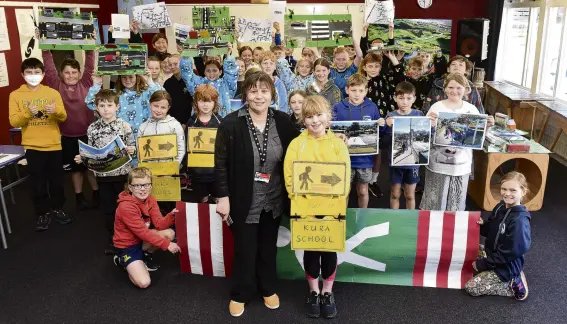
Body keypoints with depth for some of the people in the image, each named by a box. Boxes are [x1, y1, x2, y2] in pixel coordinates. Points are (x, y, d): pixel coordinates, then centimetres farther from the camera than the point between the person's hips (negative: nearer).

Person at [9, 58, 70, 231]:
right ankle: (43, 213, 19)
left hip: (54, 144, 1)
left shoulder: (53, 93, 2)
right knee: (38, 182, 6)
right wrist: (28, 112, -22)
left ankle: (57, 209, 27)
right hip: (32, 146, -1)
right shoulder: (15, 95, 0)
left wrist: (56, 111, -22)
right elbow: (14, 122, -5)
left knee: (57, 180, 10)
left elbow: (63, 117, 0)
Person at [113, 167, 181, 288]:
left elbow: (159, 224, -11)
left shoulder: (150, 200, -4)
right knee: (144, 283, -20)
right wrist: (166, 244, -26)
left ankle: (146, 255, 8)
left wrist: (171, 215, -31)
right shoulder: (126, 207, -28)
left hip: (142, 239, 7)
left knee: (170, 233, -18)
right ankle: (122, 261, 9)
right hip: (127, 245, -7)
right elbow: (142, 232, -26)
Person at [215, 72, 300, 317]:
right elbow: (221, 164, -10)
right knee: (245, 250, 10)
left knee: (268, 247, 19)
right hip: (245, 201, -3)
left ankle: (268, 289, 39)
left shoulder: (283, 121, -4)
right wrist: (223, 197, -12)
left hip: (273, 200, 3)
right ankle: (239, 295, 31)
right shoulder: (231, 124, -13)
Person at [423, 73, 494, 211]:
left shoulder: (471, 109, 3)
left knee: (457, 204, 14)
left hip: (462, 165, 3)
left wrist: (486, 126, -8)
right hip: (438, 165, -3)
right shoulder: (437, 107, -7)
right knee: (435, 202, 7)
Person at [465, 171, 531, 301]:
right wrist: (482, 224, -11)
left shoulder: (519, 221, -29)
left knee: (470, 287, -10)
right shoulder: (501, 207, -4)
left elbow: (511, 252, -25)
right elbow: (490, 231, 11)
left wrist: (483, 263, -18)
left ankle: (513, 286, 1)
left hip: (506, 266, -8)